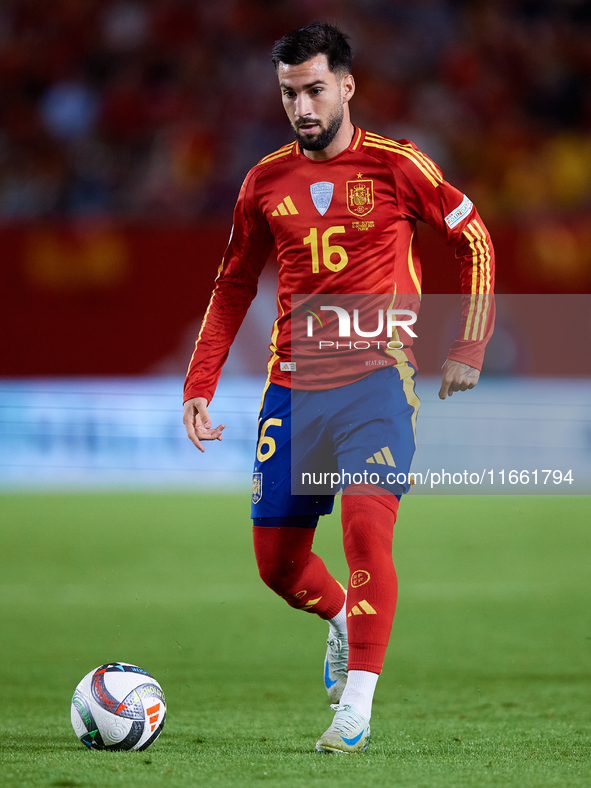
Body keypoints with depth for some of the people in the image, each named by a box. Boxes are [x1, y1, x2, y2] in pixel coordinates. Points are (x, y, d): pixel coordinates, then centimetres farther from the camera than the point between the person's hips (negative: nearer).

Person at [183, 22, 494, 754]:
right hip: (293, 385, 4)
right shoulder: (266, 181, 8)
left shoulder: (396, 166, -3)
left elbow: (474, 241, 7)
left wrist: (468, 347, 0)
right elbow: (233, 284, 19)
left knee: (365, 526, -23)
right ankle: (342, 620, 39)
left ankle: (356, 708, -21)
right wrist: (200, 383, 11)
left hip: (377, 378, -4)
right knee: (277, 562, 6)